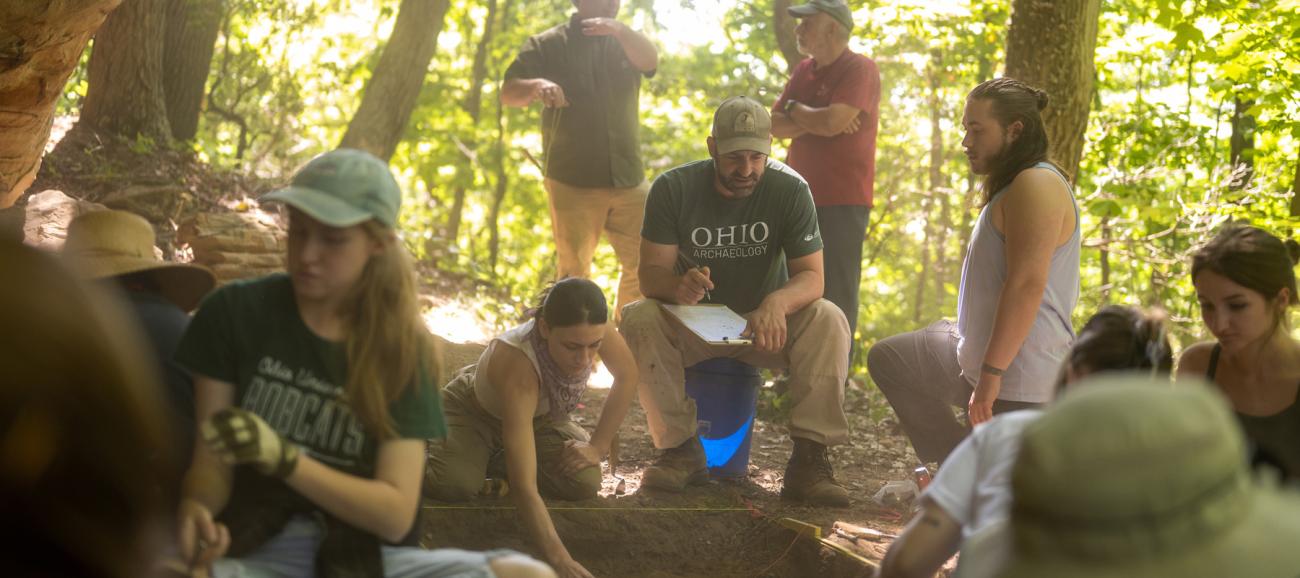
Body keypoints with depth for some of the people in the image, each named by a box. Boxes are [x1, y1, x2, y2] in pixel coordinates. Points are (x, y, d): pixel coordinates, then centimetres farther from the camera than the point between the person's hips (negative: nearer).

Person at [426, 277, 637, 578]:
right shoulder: (517, 365, -46)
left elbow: (627, 376, -11)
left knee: (585, 483, -19)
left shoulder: (588, 327, -34)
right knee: (455, 485, -33)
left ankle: (502, 458, 12)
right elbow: (523, 486, -51)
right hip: (475, 410, -5)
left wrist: (598, 446, -17)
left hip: (539, 416, 5)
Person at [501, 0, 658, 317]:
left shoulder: (625, 42, 11)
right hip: (572, 182, -3)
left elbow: (650, 60, -12)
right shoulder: (547, 45, 3)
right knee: (573, 271, -4)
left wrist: (620, 30, -33)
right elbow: (508, 93, -7)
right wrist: (536, 86, -31)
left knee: (643, 265, 7)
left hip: (629, 179, 3)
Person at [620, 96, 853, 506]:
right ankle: (681, 449, -18)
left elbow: (810, 276, -17)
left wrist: (777, 302, -42)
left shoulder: (790, 190, -14)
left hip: (765, 323, 0)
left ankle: (809, 459, -26)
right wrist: (678, 287, -42)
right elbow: (651, 273, -16)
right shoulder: (673, 189, -13)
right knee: (638, 319, -30)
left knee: (828, 321, -29)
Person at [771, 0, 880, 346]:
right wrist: (816, 121, -11)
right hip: (802, 198, 8)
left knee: (836, 294, -6)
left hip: (843, 201, -8)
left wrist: (794, 109, -3)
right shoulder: (803, 71, 13)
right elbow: (774, 126, 5)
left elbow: (832, 122, -22)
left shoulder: (860, 70, -9)